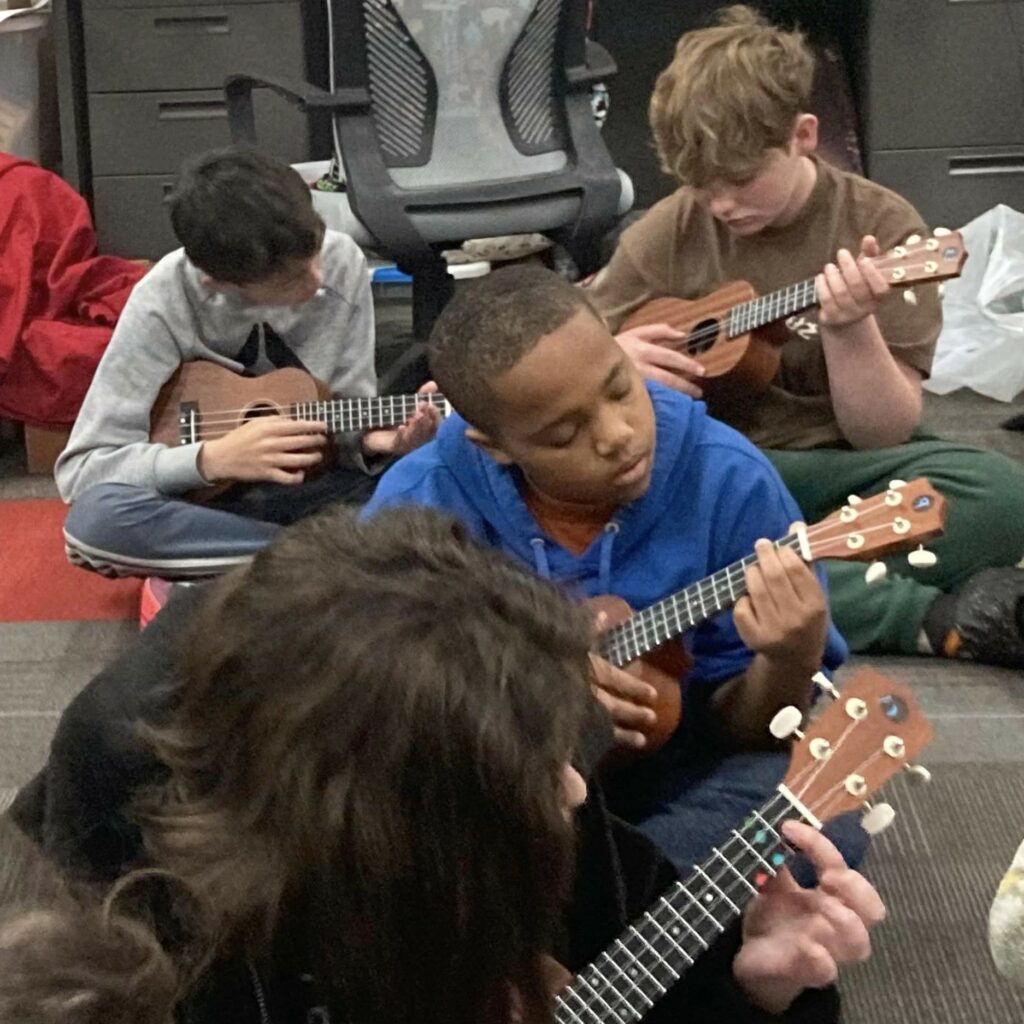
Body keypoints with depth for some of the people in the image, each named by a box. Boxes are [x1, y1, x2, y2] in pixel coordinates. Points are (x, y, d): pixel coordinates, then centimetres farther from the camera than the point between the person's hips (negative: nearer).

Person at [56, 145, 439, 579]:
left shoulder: (342, 263, -10)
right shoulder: (164, 304, -19)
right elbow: (79, 470, -17)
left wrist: (372, 439, -23)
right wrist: (212, 458, -30)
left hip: (315, 488, 1)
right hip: (202, 500, -1)